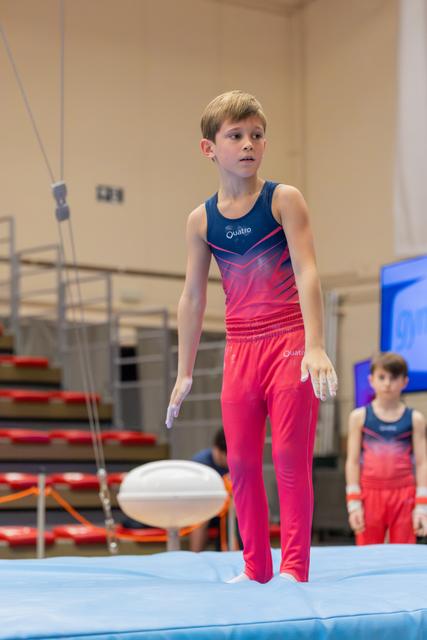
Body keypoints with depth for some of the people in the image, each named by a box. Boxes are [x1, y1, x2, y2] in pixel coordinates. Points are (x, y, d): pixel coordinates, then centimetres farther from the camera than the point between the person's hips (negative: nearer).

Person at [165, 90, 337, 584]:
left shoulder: (284, 200, -5)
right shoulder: (201, 220, 5)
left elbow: (307, 272, -12)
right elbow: (192, 297, 10)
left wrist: (315, 347, -23)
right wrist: (184, 373, 12)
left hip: (290, 342, -4)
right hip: (240, 351, 4)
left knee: (290, 457, -5)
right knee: (241, 461, 5)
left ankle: (293, 567, 1)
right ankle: (254, 568, 16)